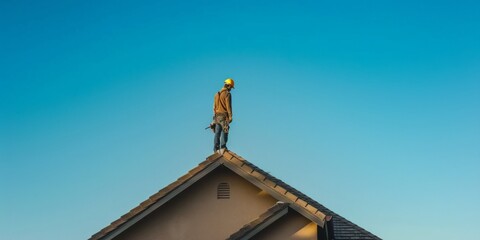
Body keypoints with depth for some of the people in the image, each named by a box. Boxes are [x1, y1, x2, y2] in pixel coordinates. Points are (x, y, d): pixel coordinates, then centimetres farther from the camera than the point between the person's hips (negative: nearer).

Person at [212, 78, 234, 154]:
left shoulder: (217, 94, 16)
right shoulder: (227, 94, -7)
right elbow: (228, 106, -13)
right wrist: (230, 117, -12)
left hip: (217, 116, 7)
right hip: (224, 116, -7)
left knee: (217, 133, 4)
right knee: (224, 132, -10)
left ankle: (216, 149, 1)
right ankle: (223, 147, -19)